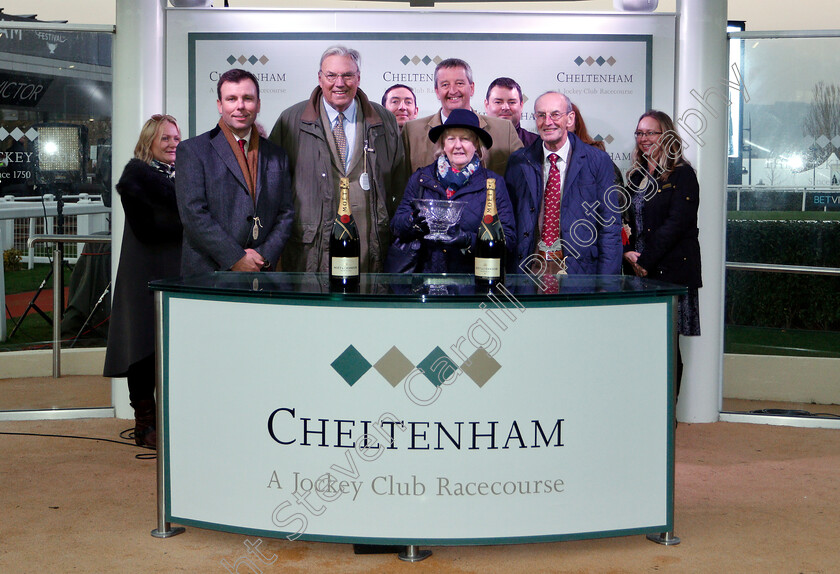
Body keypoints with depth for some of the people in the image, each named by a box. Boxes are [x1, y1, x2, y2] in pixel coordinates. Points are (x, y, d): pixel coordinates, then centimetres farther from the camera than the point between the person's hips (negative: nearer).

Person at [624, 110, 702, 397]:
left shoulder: (682, 175, -3)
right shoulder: (637, 176, 17)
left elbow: (676, 223, -12)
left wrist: (645, 260, -15)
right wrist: (628, 253, -2)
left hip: (670, 271, -6)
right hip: (640, 273, 6)